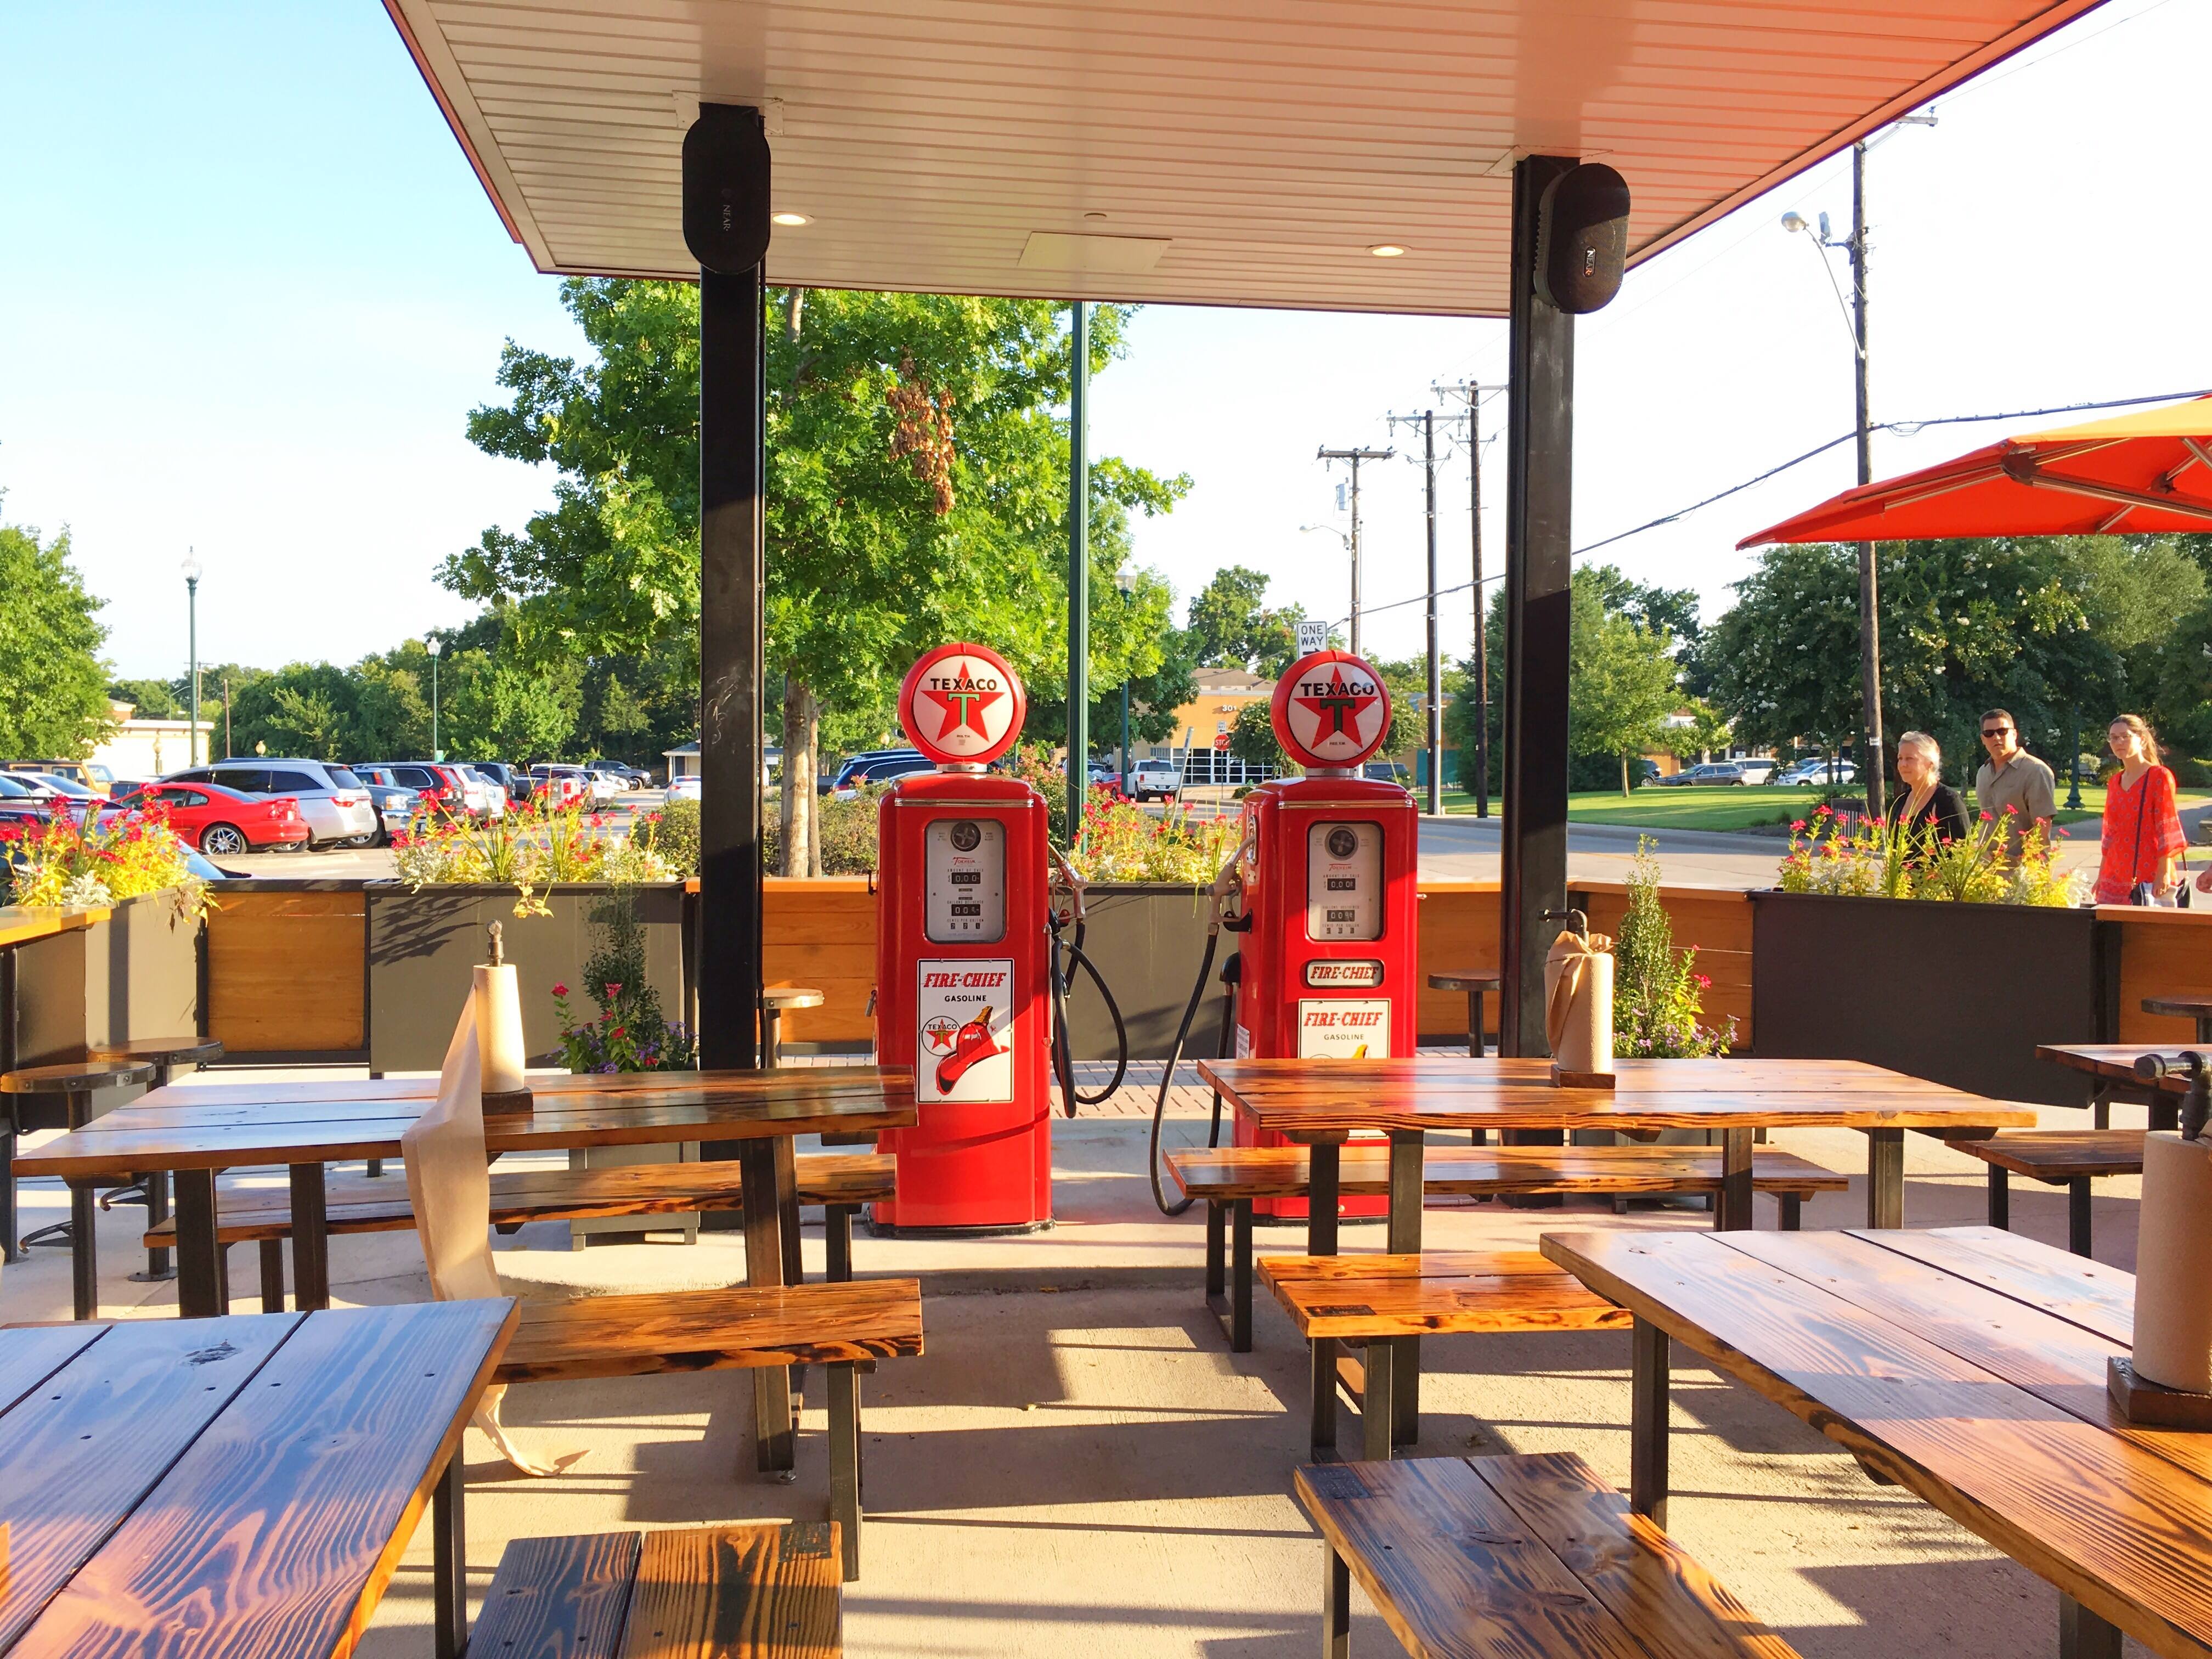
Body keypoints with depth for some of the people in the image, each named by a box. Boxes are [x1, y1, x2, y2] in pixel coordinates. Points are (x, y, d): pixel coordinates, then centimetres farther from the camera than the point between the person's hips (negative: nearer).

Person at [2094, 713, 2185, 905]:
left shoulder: (2159, 777, -4)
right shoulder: (2114, 782, 14)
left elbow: (2167, 831, -9)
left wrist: (2164, 873, -16)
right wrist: (2101, 875, 16)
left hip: (2150, 877, -6)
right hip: (2115, 878, 6)